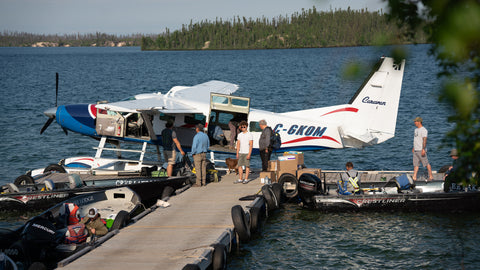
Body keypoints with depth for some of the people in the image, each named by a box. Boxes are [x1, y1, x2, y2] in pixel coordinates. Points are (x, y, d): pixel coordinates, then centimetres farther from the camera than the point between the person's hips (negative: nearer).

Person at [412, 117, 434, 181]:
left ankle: (431, 176, 2)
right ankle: (414, 177, 5)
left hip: (421, 150, -9)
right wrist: (414, 147, 26)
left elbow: (424, 140, -20)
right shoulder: (416, 129, 17)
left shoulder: (423, 130, -12)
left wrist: (423, 149, -27)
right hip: (416, 150, 9)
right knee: (415, 164, 6)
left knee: (426, 163, -4)